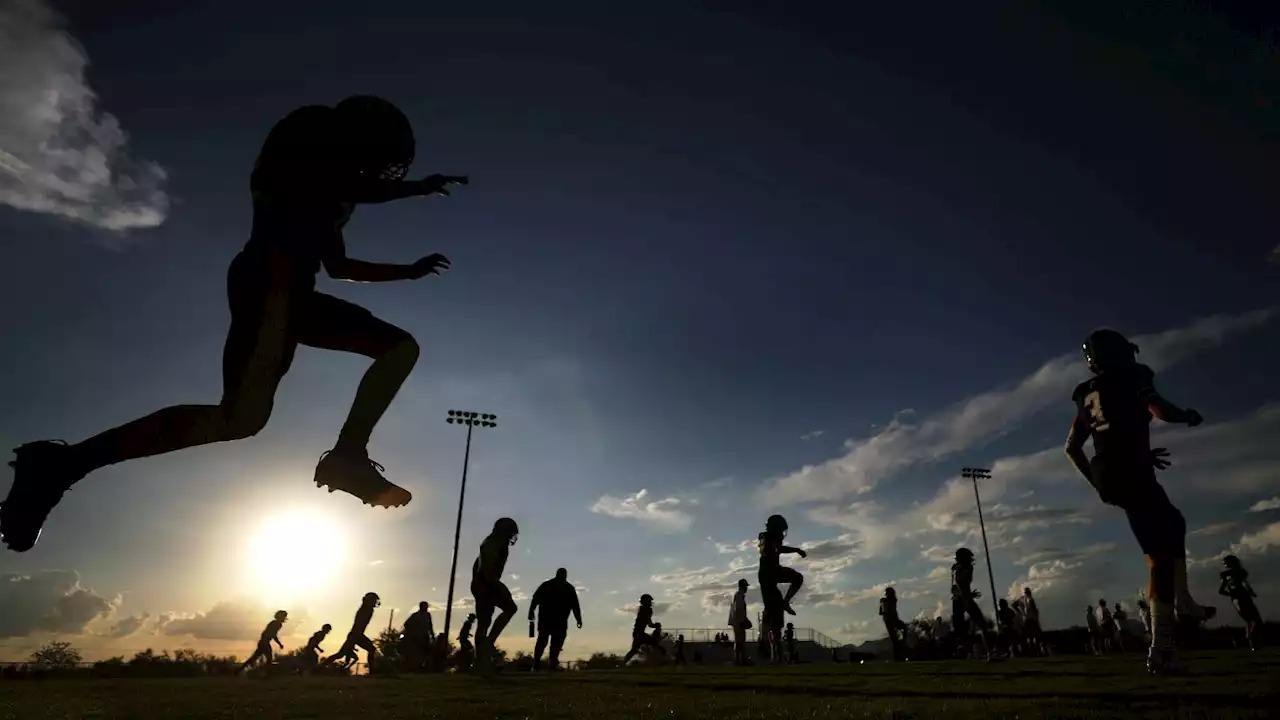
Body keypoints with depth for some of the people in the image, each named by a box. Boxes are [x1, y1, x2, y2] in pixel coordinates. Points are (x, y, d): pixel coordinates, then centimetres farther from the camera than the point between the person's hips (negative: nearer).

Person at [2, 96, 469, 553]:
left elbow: (338, 267, 40)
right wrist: (416, 188, 2)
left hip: (291, 288, 9)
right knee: (245, 415, -24)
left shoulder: (333, 187, 34)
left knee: (402, 346, 5)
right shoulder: (317, 132, 12)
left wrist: (410, 270, 44)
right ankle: (65, 462, -19)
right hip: (270, 278, -9)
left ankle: (347, 455, -14)